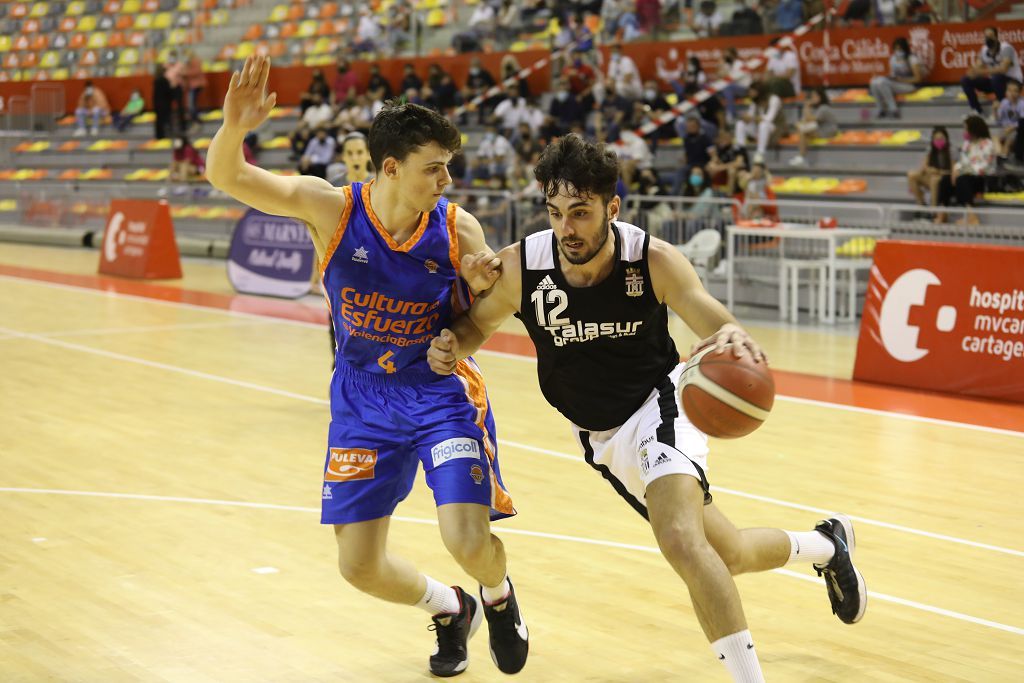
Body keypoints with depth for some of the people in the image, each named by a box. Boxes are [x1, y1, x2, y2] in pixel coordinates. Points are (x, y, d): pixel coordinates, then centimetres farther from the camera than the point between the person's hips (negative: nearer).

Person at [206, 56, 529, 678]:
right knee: (359, 565, 2)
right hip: (363, 399, 2)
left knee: (469, 542, -18)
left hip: (442, 390, -1)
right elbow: (225, 177, -20)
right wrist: (235, 128, -42)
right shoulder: (332, 207, -16)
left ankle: (499, 599, 22)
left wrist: (488, 286, -23)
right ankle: (450, 610, 35)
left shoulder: (458, 228, -14)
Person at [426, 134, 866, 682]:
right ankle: (825, 545, 46)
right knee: (728, 554, 15)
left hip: (659, 405, -4)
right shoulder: (520, 267, -20)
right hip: (600, 436, 4)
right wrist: (449, 345, -27)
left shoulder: (653, 260, -24)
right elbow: (477, 324, -3)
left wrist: (736, 340, -52)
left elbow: (717, 324, -27)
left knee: (680, 540, -31)